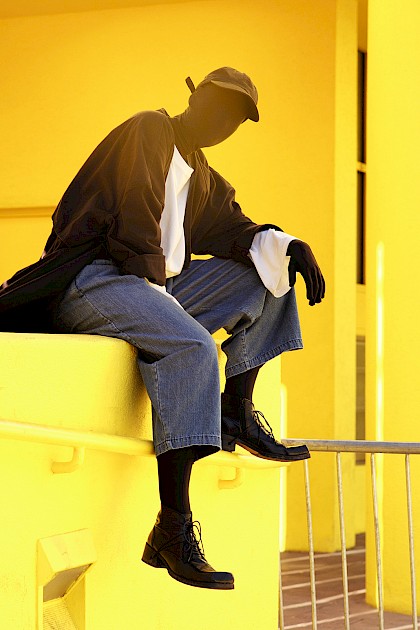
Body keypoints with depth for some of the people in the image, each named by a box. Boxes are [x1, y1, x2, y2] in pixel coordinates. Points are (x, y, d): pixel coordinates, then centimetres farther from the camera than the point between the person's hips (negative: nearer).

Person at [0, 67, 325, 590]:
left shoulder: (203, 179, 24)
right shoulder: (149, 131, -2)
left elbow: (232, 231, 13)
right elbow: (136, 223, -12)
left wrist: (288, 246, -5)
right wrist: (155, 289, -16)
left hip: (159, 287, 9)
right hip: (92, 279, -9)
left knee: (266, 269, 8)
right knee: (192, 346, -34)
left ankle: (236, 411, -3)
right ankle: (172, 532, -40)